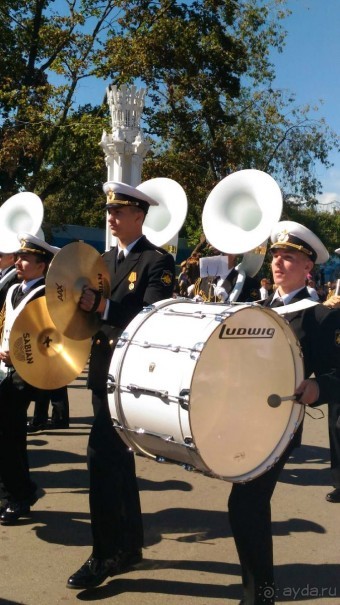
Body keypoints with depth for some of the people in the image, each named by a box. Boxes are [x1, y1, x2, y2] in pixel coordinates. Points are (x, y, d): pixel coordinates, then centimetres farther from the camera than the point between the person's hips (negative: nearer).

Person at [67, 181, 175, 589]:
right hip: (103, 370, 8)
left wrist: (104, 306, -24)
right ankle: (129, 545, 28)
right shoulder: (106, 259, 15)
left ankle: (104, 556, 1)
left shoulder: (158, 261, -9)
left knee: (101, 456, -12)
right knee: (117, 457, 14)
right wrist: (87, 304, -1)